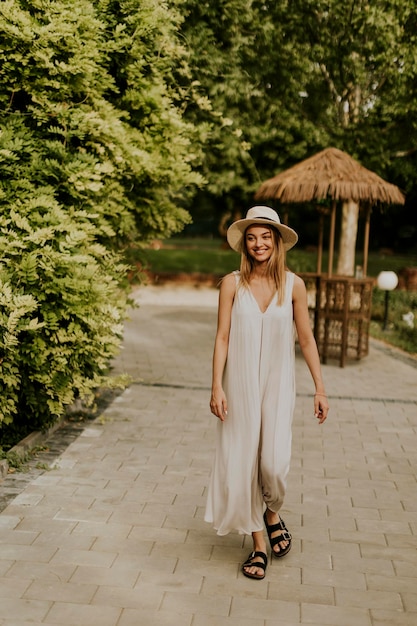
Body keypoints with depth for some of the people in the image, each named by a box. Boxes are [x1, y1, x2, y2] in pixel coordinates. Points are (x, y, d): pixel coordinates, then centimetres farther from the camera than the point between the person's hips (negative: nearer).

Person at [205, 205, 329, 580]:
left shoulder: (293, 285, -1)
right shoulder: (232, 284, -3)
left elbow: (306, 339, 3)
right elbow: (222, 337, -2)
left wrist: (320, 388, 2)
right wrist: (216, 387, -8)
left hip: (277, 385, 0)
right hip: (240, 384, 0)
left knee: (275, 462, -10)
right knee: (242, 461, 4)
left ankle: (272, 513, 25)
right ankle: (258, 542, 21)